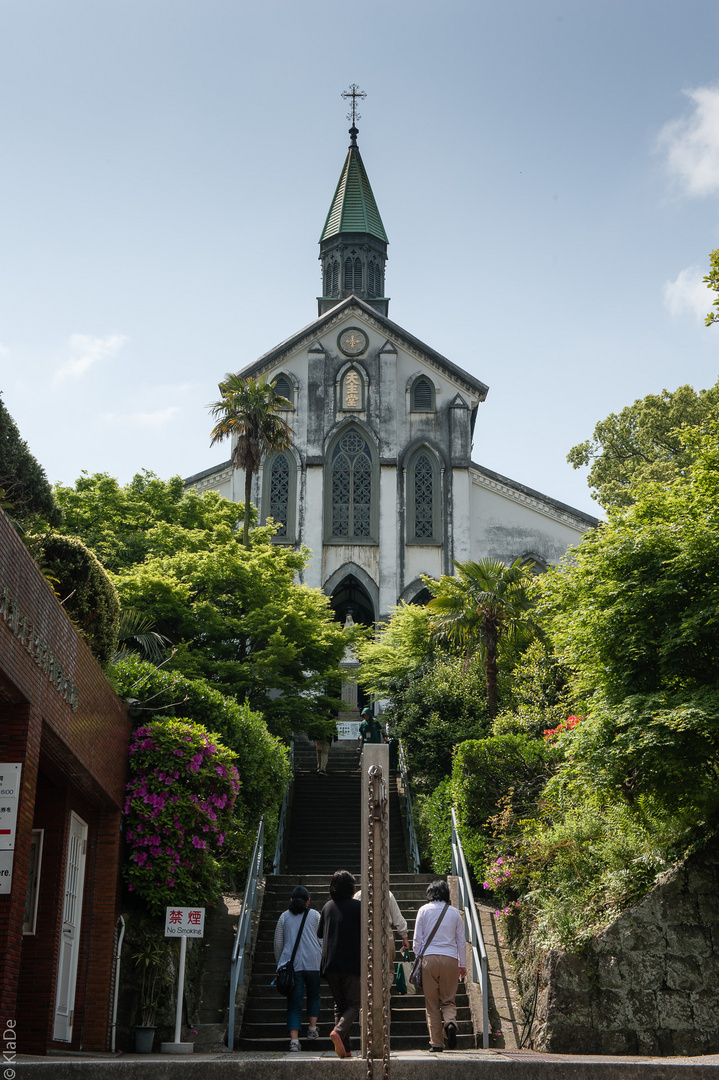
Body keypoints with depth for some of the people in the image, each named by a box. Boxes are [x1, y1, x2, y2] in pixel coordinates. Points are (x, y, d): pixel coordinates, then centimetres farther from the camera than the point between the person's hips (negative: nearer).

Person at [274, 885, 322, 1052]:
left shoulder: (284, 917, 11)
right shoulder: (314, 915, 7)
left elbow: (278, 943, 12)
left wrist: (279, 963, 21)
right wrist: (324, 960, 18)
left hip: (291, 963, 1)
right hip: (313, 962, 0)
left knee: (294, 1002, -1)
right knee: (313, 995, 22)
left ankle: (294, 1039, -13)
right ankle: (312, 1028, 17)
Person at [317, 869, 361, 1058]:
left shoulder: (328, 906, 8)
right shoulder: (357, 906, -6)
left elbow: (319, 934, 17)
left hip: (330, 963, 4)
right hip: (351, 963, -4)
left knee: (339, 1005, 13)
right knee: (353, 1005, 3)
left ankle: (346, 1048, 7)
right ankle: (339, 1031, -24)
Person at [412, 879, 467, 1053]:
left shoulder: (424, 910, 4)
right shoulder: (454, 912, 8)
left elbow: (417, 939, 4)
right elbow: (461, 941, 12)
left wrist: (418, 959, 14)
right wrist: (462, 965, 19)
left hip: (429, 958, -1)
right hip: (450, 959, 1)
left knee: (432, 1003, 5)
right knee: (448, 1000, 11)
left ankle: (436, 1044, 1)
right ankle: (450, 1022, -20)